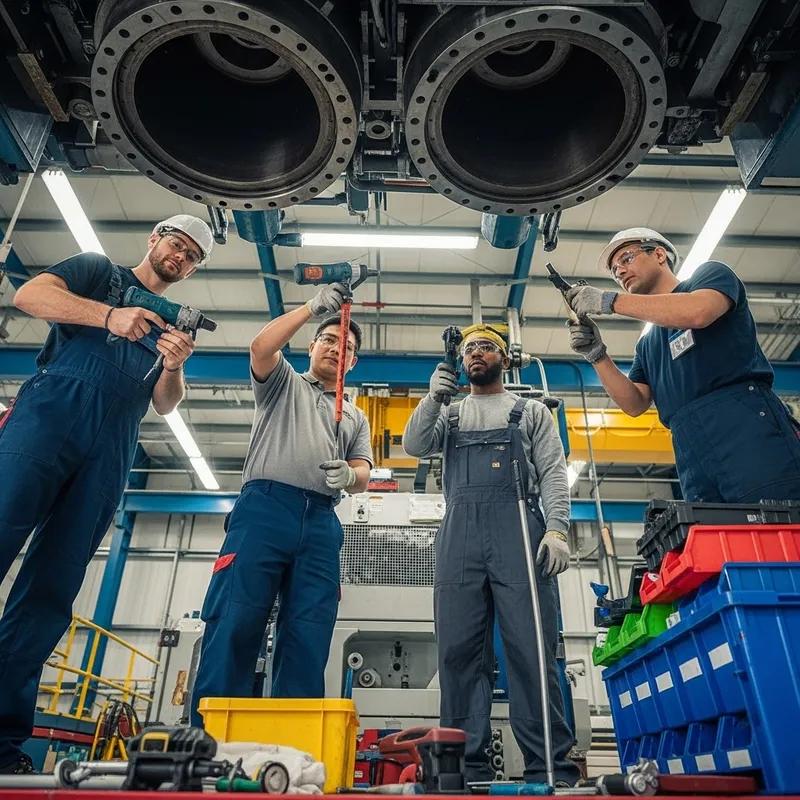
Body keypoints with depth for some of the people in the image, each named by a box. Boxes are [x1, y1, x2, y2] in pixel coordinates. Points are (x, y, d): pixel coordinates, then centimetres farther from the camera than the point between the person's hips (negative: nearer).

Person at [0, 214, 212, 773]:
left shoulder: (174, 325, 26)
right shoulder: (98, 272, 20)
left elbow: (164, 405, 14)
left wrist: (176, 365, -8)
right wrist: (109, 317, -13)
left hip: (110, 453, 3)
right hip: (51, 414, -3)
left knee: (51, 591, -2)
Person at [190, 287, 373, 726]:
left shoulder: (356, 417, 29)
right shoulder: (284, 382, 21)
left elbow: (363, 473, 16)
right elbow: (260, 347, -1)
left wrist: (350, 475, -9)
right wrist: (313, 307, -2)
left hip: (321, 523, 4)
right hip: (264, 507, -3)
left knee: (308, 639, -4)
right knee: (234, 623, -13)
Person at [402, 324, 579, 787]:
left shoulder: (531, 411, 18)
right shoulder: (449, 414, 24)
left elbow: (553, 472, 7)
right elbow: (414, 446, 7)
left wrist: (557, 528, -8)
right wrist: (434, 397, -7)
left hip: (519, 530, -2)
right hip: (460, 533, 3)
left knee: (532, 651, -6)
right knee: (459, 652, 0)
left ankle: (552, 767, 1)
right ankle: (468, 767, 8)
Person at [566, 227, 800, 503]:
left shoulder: (710, 274, 14)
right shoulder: (647, 344, 29)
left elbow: (697, 312, -11)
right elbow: (635, 404, 15)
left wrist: (610, 300, -7)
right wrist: (596, 354, 3)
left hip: (746, 425, -5)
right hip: (693, 457, 6)